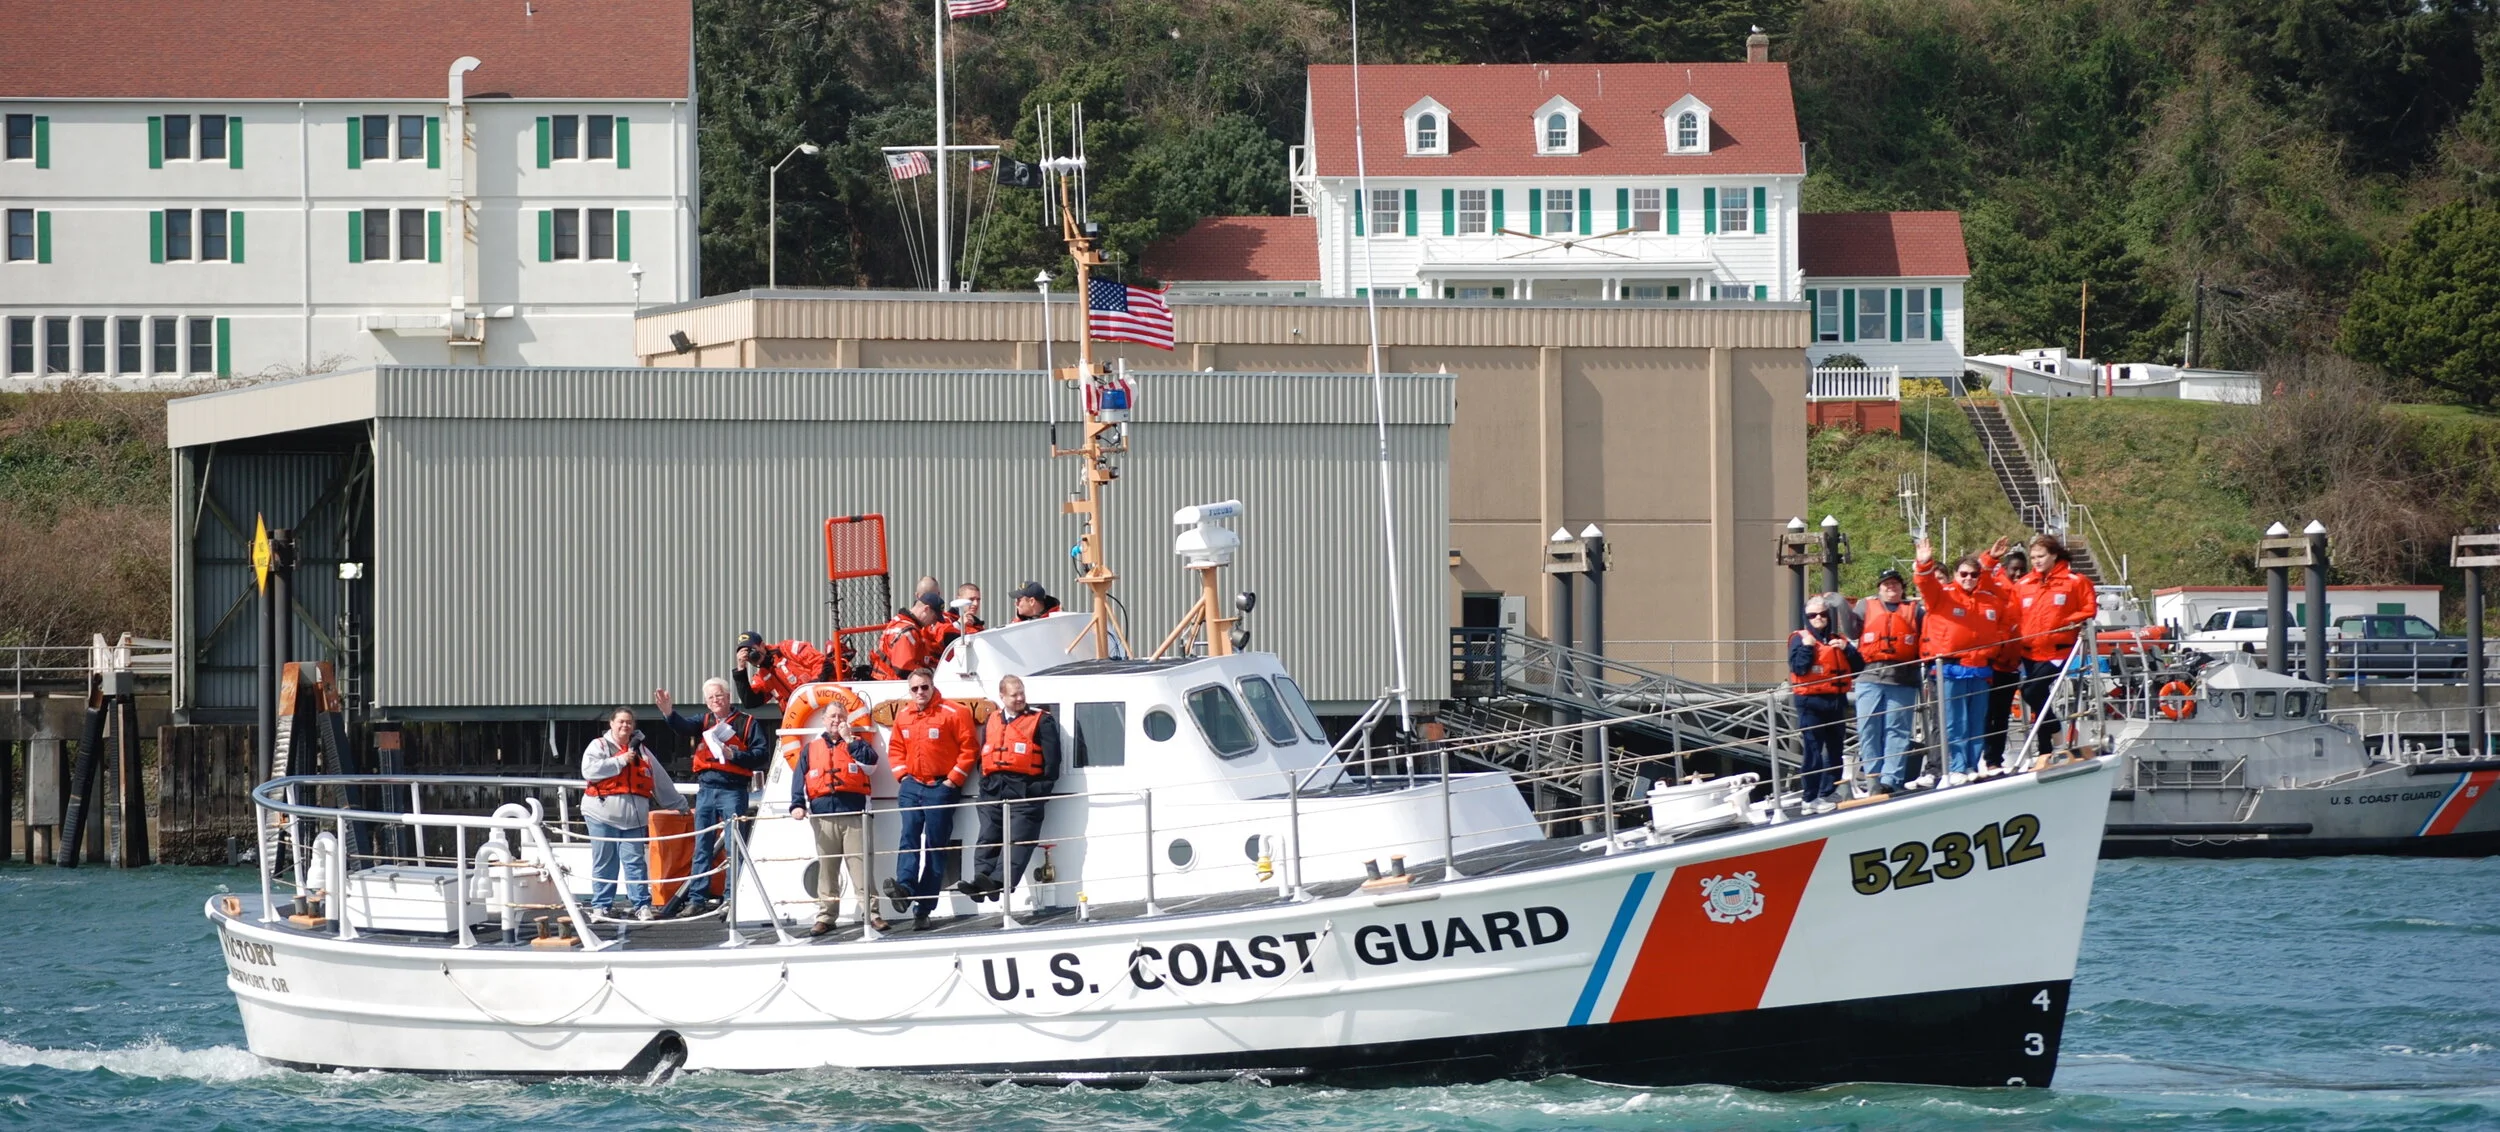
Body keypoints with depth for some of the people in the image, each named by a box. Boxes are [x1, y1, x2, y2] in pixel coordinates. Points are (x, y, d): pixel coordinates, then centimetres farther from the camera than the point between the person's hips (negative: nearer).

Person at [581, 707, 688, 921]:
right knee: (604, 862, 0)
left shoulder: (641, 751, 19)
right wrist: (620, 761, -9)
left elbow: (661, 781, 26)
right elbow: (589, 771, -11)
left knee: (635, 861, -3)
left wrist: (677, 803, 30)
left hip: (633, 815, 2)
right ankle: (601, 905, 5)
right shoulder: (599, 746, 7)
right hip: (603, 814, -2)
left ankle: (642, 905, -3)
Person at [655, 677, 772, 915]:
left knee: (734, 848, -4)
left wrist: (735, 755, -16)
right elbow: (685, 727, -7)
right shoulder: (704, 721, 14)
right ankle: (697, 899, 9)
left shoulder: (746, 723, 3)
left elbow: (763, 753, -5)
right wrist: (669, 714, -26)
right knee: (702, 848, 6)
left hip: (733, 790, -4)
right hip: (706, 788, 4)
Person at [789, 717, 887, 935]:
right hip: (823, 814, 2)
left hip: (853, 813, -2)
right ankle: (825, 916, 4)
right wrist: (797, 805, -6)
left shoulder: (857, 743, 14)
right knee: (826, 867, 1)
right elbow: (799, 778, 8)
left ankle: (871, 913, -7)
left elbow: (870, 760, -6)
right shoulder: (811, 749, 17)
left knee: (860, 864, -7)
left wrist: (849, 740, -6)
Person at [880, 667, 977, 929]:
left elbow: (969, 747, -7)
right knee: (909, 837, -14)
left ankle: (924, 908, 0)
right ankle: (905, 888, -31)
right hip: (911, 786, 4)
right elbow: (896, 748, 18)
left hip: (940, 787, -4)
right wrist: (902, 774, 4)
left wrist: (954, 779, -10)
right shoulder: (902, 716, 9)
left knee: (935, 846, 0)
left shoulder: (953, 714, -7)